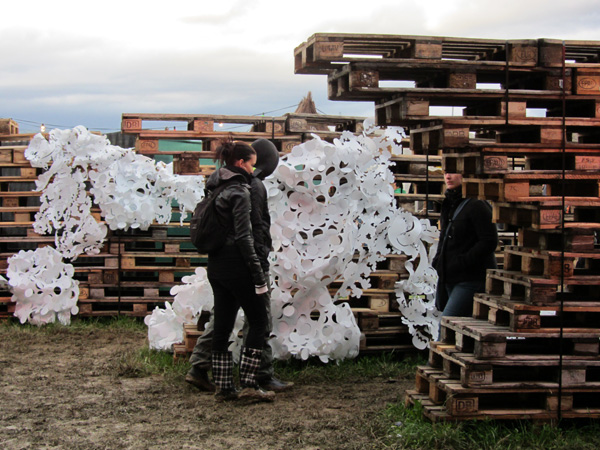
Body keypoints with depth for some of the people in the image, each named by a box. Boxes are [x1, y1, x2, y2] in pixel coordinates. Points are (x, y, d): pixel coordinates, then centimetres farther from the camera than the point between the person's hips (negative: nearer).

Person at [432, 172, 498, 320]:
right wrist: (438, 260, 9)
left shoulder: (477, 205, -15)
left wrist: (462, 262, -19)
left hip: (471, 280, -9)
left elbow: (489, 242, -18)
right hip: (450, 279, 9)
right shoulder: (449, 205, 14)